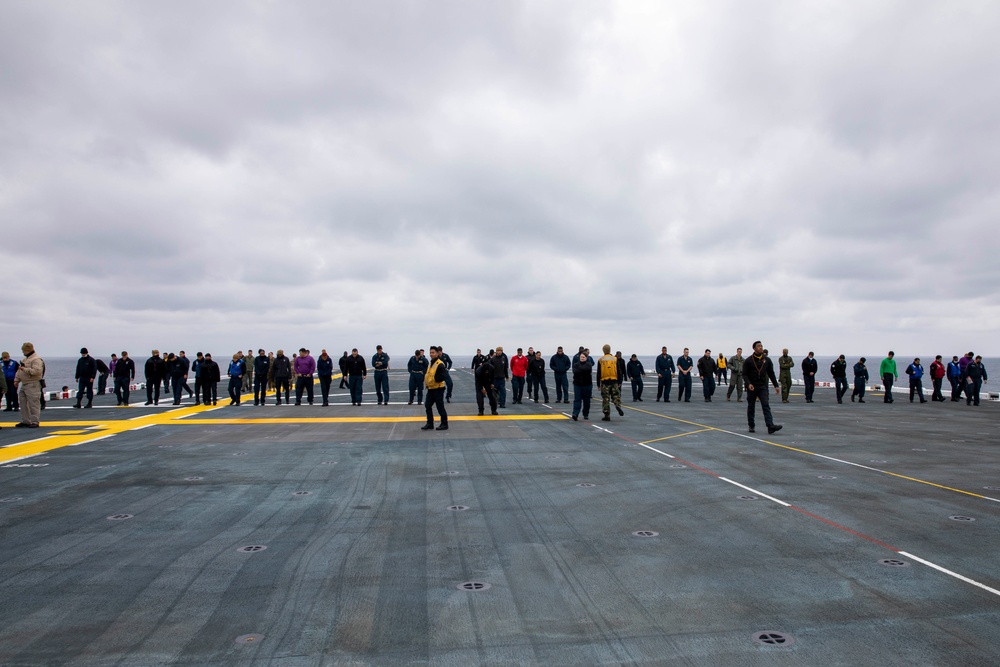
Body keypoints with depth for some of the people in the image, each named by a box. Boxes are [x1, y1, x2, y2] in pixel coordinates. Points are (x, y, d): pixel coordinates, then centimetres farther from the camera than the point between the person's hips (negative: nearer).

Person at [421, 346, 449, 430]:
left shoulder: (440, 364, -17)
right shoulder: (431, 363, 13)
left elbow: (443, 376, -25)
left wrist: (434, 379, -22)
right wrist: (426, 380, 8)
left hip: (438, 389, -9)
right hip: (431, 388, 9)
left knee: (440, 407, -1)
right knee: (428, 405, 10)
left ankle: (444, 424, 11)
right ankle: (430, 423, 19)